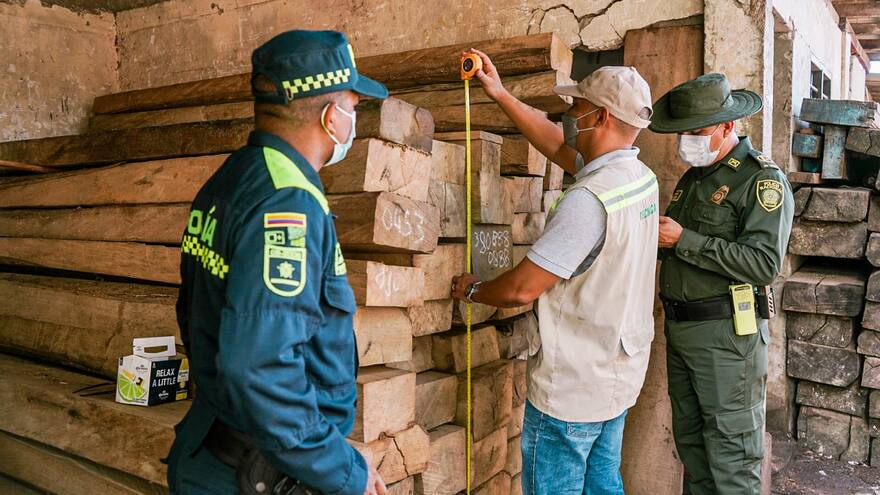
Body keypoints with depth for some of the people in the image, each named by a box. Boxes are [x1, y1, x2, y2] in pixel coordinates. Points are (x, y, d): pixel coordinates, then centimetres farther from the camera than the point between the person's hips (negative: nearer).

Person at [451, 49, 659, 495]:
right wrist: (500, 94, 17)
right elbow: (558, 147, 15)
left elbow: (521, 288, -23)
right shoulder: (640, 176, 2)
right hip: (620, 377, 9)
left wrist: (471, 289, -2)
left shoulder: (588, 200, -26)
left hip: (571, 391, -9)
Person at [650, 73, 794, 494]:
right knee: (690, 440, 17)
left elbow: (765, 263, -20)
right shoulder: (692, 178, 16)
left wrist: (684, 240, -19)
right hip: (679, 328, 8)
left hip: (725, 333, -8)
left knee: (730, 452, 0)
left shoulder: (763, 180, -9)